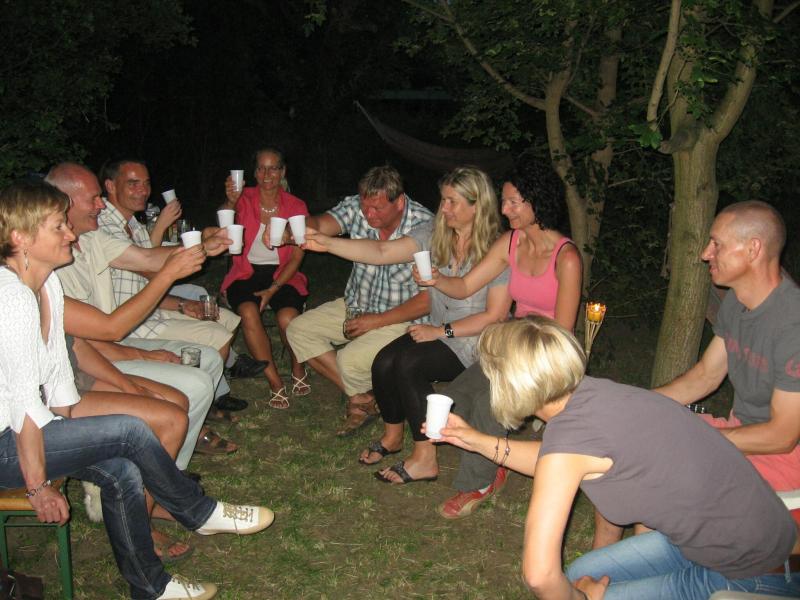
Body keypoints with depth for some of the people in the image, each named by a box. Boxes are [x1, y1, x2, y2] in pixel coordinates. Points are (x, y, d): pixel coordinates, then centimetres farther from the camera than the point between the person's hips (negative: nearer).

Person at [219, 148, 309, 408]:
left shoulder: (296, 206, 3)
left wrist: (273, 289, -12)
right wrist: (231, 202, -42)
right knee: (249, 313, -31)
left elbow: (297, 256, 0)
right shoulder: (244, 199, 2)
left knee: (288, 318, -29)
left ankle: (298, 370, 3)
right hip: (247, 273, 0)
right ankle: (276, 383, -17)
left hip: (282, 274, 0)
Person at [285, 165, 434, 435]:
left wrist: (379, 320, -19)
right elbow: (320, 224, -26)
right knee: (298, 330, -2)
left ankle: (364, 397, 10)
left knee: (351, 359, -27)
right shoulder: (356, 207, -10)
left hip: (402, 316, -7)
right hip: (356, 304, 7)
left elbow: (431, 297, -21)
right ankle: (360, 397, 2)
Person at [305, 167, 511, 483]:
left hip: (476, 343, -5)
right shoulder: (433, 237, 2)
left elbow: (496, 315, -14)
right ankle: (392, 435, 9)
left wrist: (442, 331, -17)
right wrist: (326, 243, -17)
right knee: (384, 362, -19)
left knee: (408, 362, -27)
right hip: (437, 333, 6)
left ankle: (425, 459, -17)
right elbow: (382, 252, -7)